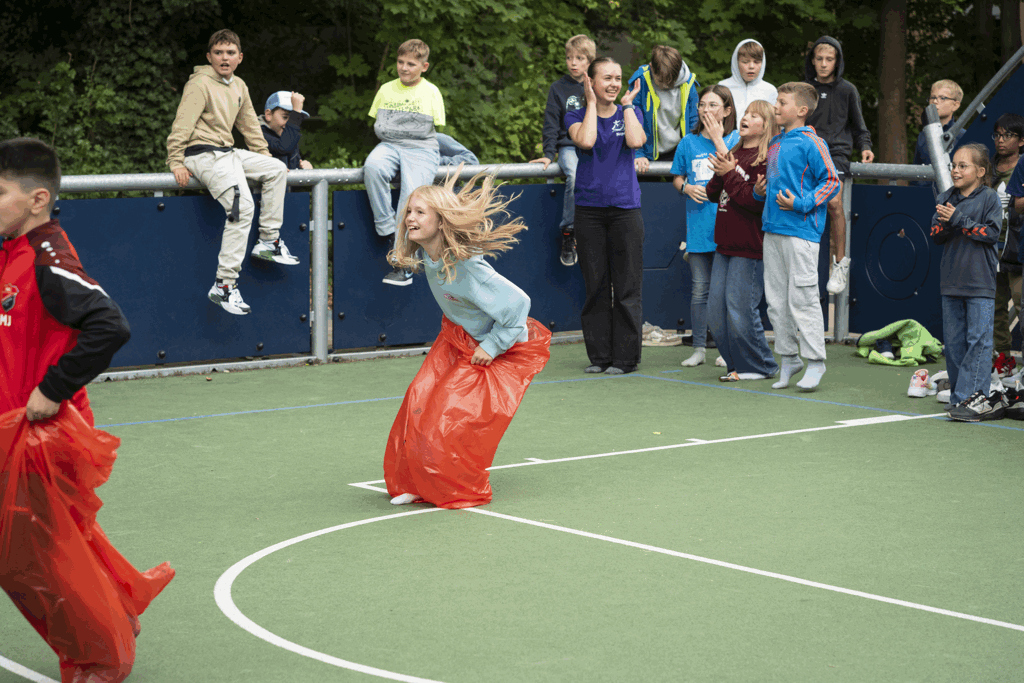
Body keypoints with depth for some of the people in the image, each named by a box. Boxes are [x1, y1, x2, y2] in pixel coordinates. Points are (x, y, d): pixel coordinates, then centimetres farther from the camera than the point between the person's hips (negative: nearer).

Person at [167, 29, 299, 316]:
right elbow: (182, 123, -17)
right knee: (243, 206, -24)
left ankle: (269, 241, 16)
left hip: (229, 153, 9)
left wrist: (265, 157, 29)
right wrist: (176, 162, -24)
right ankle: (224, 285, -27)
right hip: (204, 155, -9)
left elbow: (250, 124, 28)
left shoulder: (239, 87, 16)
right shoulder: (200, 84, -10)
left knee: (277, 170, 11)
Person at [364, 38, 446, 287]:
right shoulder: (386, 89, 16)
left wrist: (412, 140, -1)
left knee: (412, 195, -26)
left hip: (421, 149, -3)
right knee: (372, 167, -34)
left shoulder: (431, 92, 8)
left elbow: (432, 128, 8)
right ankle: (389, 231, -25)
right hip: (389, 145, 3)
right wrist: (391, 141, 5)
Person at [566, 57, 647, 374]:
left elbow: (636, 141, -13)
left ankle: (625, 357, 4)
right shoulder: (577, 115, 6)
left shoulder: (630, 112, 8)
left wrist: (626, 104, -4)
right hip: (590, 208, 0)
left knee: (627, 286, -2)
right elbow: (586, 141, -16)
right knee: (595, 286, 3)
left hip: (625, 208, 0)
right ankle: (599, 356, 11)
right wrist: (592, 102, -7)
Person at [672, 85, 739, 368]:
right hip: (698, 224, 3)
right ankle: (699, 348, 11)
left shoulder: (736, 140, 0)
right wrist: (686, 187, -5)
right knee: (699, 288, 4)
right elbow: (677, 177, 17)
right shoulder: (689, 142, 9)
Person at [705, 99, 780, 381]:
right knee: (716, 312, 8)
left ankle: (761, 367, 9)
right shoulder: (733, 154, 15)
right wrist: (719, 173, -6)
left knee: (740, 312, -7)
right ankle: (736, 365, 19)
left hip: (750, 247, -8)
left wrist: (729, 174, -17)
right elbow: (713, 194, 13)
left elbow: (757, 202, -18)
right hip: (725, 245, 8)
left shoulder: (767, 158, -10)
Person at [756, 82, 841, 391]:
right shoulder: (775, 143, 16)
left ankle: (815, 361, 0)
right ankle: (788, 358, 18)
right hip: (773, 230, 8)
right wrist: (761, 190, 10)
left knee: (802, 297, -7)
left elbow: (831, 182, -9)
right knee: (776, 299, 9)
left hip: (800, 232, -8)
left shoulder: (811, 143, -8)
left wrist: (801, 203, -16)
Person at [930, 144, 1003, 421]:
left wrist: (959, 219, -16)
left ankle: (972, 397, -10)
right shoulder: (946, 198, 10)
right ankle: (959, 395, 14)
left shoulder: (989, 198, -3)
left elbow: (991, 232, -12)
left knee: (978, 340, -8)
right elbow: (936, 235, 8)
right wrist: (945, 222, -14)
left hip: (980, 282, -5)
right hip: (951, 281, 5)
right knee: (953, 342, 7)